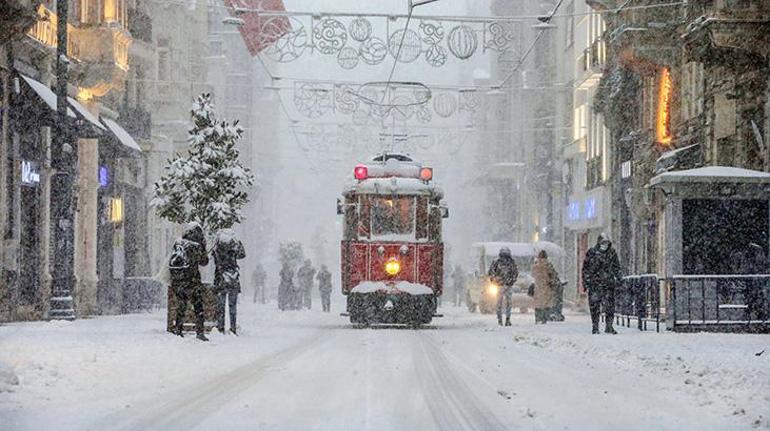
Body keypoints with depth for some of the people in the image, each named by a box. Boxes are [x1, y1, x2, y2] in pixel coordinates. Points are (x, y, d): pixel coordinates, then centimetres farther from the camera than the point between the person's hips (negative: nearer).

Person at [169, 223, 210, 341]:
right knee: (198, 307, 2)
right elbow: (204, 262, 4)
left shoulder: (178, 243, 3)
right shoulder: (197, 247, -10)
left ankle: (177, 330, 19)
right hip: (191, 281, -5)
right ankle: (200, 331, -4)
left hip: (176, 282, 5)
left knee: (181, 307, 17)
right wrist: (203, 248, 12)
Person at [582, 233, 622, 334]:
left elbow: (617, 268, 16)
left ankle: (609, 326, 6)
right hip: (594, 284, -2)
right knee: (594, 306, -2)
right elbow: (586, 268, 5)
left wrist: (617, 279, 7)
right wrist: (586, 282, 1)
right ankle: (595, 327, 6)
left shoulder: (612, 253, 8)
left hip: (608, 284, 2)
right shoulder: (591, 252, 2)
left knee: (610, 306, -1)